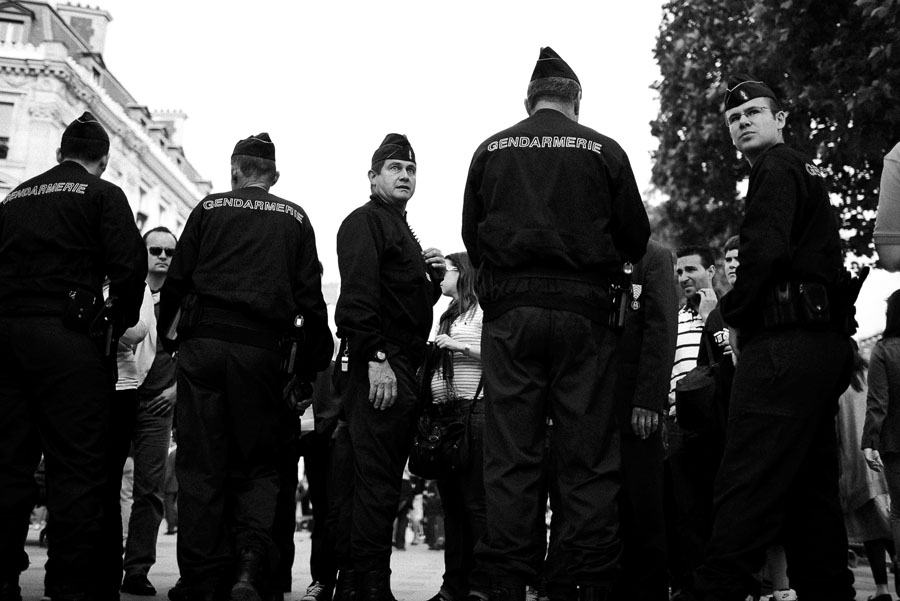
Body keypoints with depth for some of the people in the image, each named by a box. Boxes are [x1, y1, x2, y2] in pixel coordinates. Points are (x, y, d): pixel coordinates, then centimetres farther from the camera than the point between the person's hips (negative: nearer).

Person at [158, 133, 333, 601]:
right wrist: (308, 371, 10)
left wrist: (165, 335, 17)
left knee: (200, 465, 5)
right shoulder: (295, 219, 11)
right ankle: (252, 562, -12)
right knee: (257, 465, 9)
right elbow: (310, 298, 7)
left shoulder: (209, 208, 9)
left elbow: (176, 279, 5)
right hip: (262, 349, 0)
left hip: (203, 340, 0)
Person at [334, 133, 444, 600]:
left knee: (383, 481, 9)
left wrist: (433, 279, 11)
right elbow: (359, 294, -16)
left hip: (400, 367, 10)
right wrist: (376, 359, -24)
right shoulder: (365, 221, -3)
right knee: (377, 481, -12)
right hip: (376, 366, -10)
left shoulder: (402, 230, 27)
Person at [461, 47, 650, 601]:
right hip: (583, 311, -1)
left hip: (509, 312, 1)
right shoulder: (604, 151, 2)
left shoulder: (490, 151, 7)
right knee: (589, 457, 3)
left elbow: (471, 236, 11)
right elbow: (636, 240, 5)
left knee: (511, 456, 3)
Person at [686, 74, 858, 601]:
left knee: (747, 482, -15)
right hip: (825, 340, 10)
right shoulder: (809, 172, 27)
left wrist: (737, 315, -6)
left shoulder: (775, 168, -3)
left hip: (787, 340, -10)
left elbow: (766, 250, -18)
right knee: (812, 484, 13)